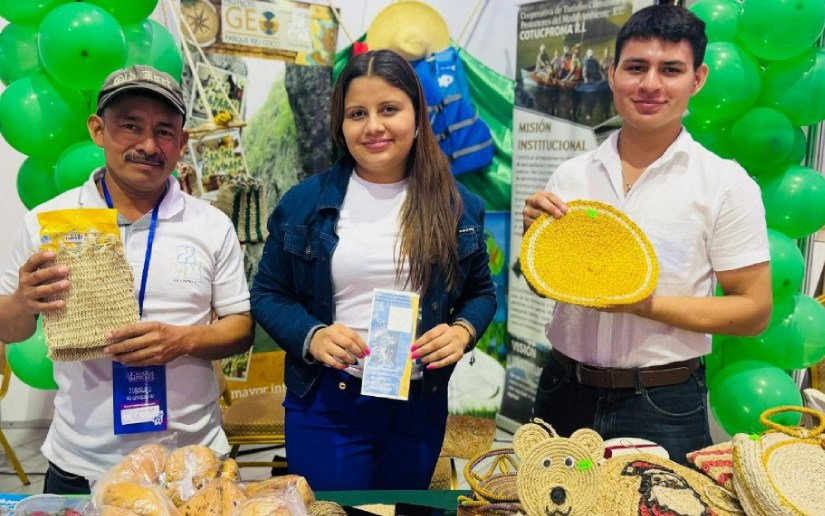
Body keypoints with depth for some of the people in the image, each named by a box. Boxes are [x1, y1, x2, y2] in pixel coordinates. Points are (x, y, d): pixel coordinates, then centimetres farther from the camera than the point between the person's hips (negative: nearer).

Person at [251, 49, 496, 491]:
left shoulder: (458, 206, 0)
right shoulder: (304, 201, -3)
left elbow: (481, 291, 10)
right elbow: (267, 293, 2)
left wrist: (463, 331, -11)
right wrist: (311, 336, -16)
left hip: (420, 405, 2)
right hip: (325, 402, -1)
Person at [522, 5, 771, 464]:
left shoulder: (726, 183, -9)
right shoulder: (570, 176, 1)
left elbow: (754, 311, -8)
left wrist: (648, 305, -21)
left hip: (663, 405, -3)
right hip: (565, 392, 4)